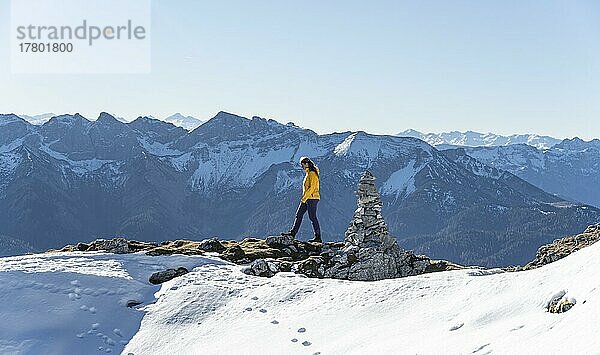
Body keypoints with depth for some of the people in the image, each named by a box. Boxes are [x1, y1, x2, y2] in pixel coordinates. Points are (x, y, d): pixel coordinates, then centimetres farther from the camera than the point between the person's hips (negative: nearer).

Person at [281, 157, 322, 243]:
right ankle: (293, 233, 11)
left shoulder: (312, 174, -14)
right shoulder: (308, 173, 17)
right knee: (299, 215, 8)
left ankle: (318, 237, 0)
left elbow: (312, 188, -20)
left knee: (312, 217, -6)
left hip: (312, 198, -10)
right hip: (307, 199, 10)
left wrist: (304, 198, -19)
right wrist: (304, 198, 18)